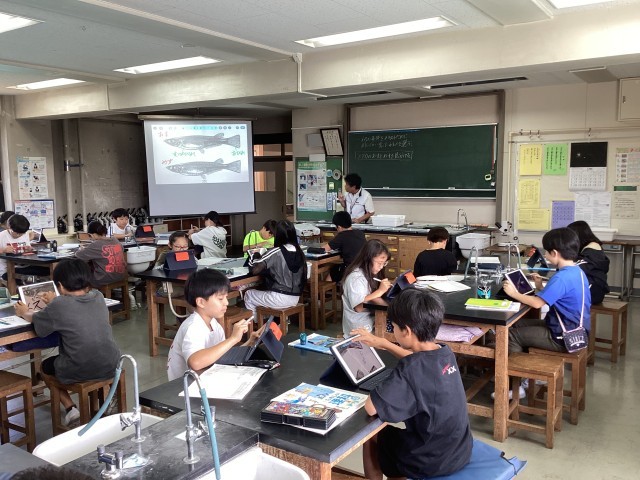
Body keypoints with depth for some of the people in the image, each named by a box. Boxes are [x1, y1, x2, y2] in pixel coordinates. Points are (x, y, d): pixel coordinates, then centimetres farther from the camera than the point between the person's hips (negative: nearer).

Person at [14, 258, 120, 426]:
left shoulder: (58, 306, -13)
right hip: (110, 366, 4)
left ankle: (70, 408, 16)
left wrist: (24, 313, 29)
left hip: (79, 371, -4)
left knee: (45, 366, 28)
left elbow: (36, 319, 9)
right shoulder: (98, 297, -1)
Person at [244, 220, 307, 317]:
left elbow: (255, 270, -17)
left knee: (248, 295, 20)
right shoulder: (299, 252, 1)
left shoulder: (275, 252, -17)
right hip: (295, 298, 6)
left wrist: (255, 257, 3)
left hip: (280, 299, -6)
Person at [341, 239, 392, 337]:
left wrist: (386, 287, -2)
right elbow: (359, 307, -25)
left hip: (371, 318, 9)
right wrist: (381, 290, -21)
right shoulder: (356, 277, -16)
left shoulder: (369, 273, 14)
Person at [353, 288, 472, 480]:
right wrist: (383, 343, 18)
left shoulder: (411, 371, -30)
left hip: (433, 461, -7)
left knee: (371, 437, 20)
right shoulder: (445, 352, -6)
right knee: (392, 433, 32)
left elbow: (370, 407, -31)